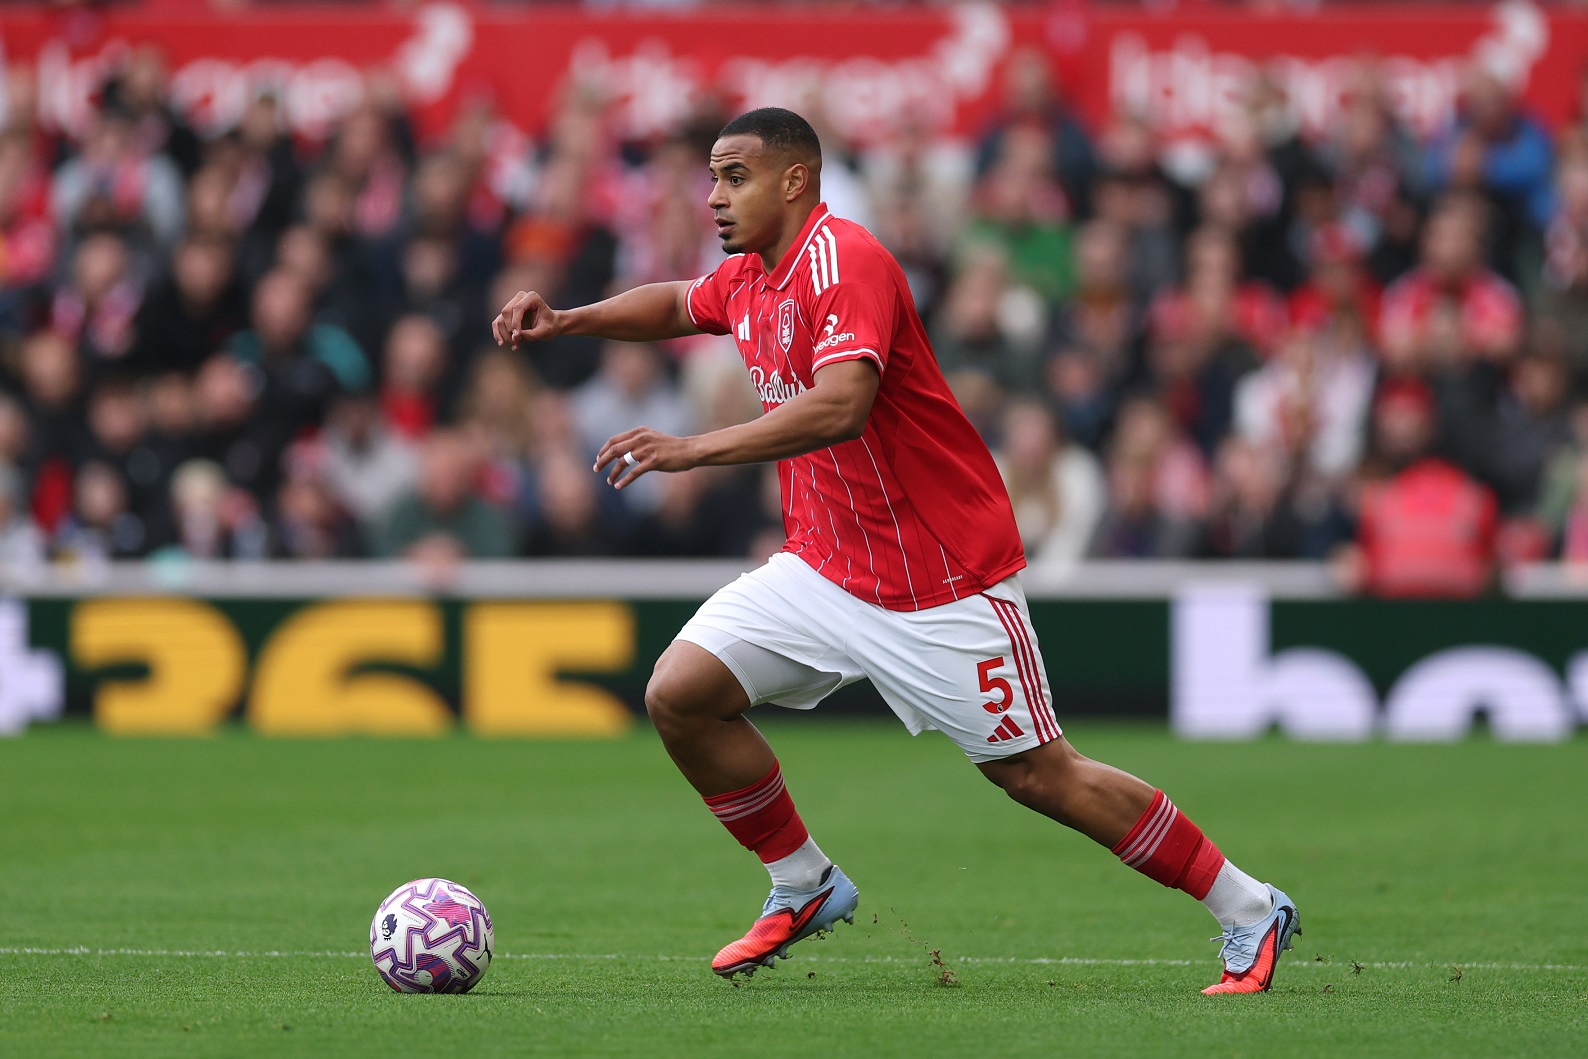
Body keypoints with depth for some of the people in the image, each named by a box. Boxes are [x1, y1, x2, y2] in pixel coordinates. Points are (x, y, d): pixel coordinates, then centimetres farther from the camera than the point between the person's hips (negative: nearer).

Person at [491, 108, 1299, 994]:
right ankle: (805, 886, 12)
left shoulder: (843, 263, -21)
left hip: (943, 580, -8)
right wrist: (567, 320, 15)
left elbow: (839, 406, -36)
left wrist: (695, 449, -39)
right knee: (680, 694, -6)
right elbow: (676, 304, 31)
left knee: (1035, 773, -6)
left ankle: (1250, 913, 7)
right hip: (825, 570, 8)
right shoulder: (750, 277, 7)